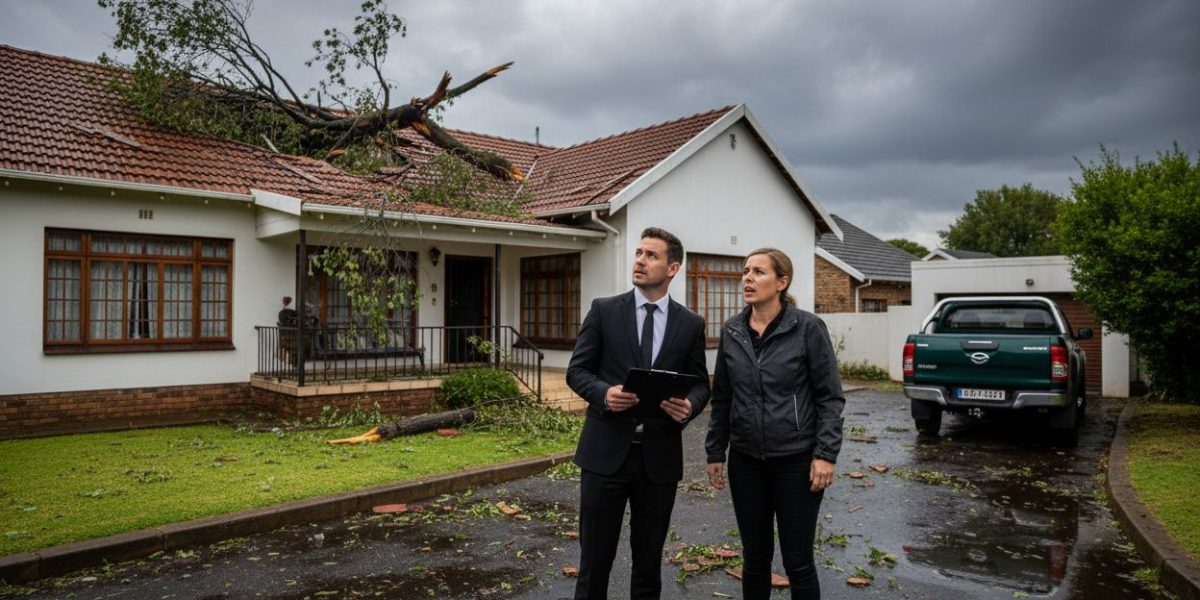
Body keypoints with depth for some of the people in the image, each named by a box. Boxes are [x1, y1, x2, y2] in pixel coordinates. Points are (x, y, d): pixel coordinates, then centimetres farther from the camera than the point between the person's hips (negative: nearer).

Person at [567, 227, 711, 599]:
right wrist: (604, 393, -18)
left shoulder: (691, 324, 5)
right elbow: (577, 371, 2)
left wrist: (689, 406, -14)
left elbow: (700, 383, 8)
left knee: (649, 559, 14)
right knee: (595, 556, 7)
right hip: (606, 450, -1)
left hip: (660, 455, 1)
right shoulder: (603, 310, 1)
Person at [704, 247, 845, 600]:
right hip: (746, 461, 4)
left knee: (797, 560, 6)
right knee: (754, 556, 13)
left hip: (796, 460, -4)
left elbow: (830, 396, -7)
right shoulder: (731, 331, 3)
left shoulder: (808, 328, -9)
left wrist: (825, 454, -13)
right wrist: (715, 452, 8)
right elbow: (721, 397, 9)